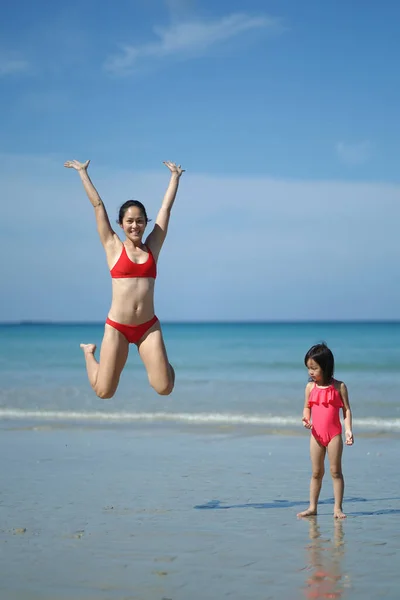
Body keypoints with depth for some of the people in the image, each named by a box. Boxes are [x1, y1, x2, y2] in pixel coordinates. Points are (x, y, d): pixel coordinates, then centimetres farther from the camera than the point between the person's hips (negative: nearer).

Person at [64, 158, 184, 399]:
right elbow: (97, 204, 5)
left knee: (164, 388, -7)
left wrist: (175, 176, 19)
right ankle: (90, 352, 32)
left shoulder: (152, 247, 7)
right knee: (104, 392, 0)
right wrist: (83, 172, 11)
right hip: (117, 327, -2)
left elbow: (166, 207, 14)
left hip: (149, 326, 2)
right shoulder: (113, 247, 3)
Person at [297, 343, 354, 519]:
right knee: (316, 472, 9)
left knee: (335, 471, 0)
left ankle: (337, 508, 5)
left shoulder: (339, 386, -6)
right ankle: (312, 507, 13)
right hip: (316, 434, 3)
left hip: (334, 434, -3)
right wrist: (306, 418, -8)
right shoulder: (310, 387, 3)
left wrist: (348, 430, -12)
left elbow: (346, 409, -3)